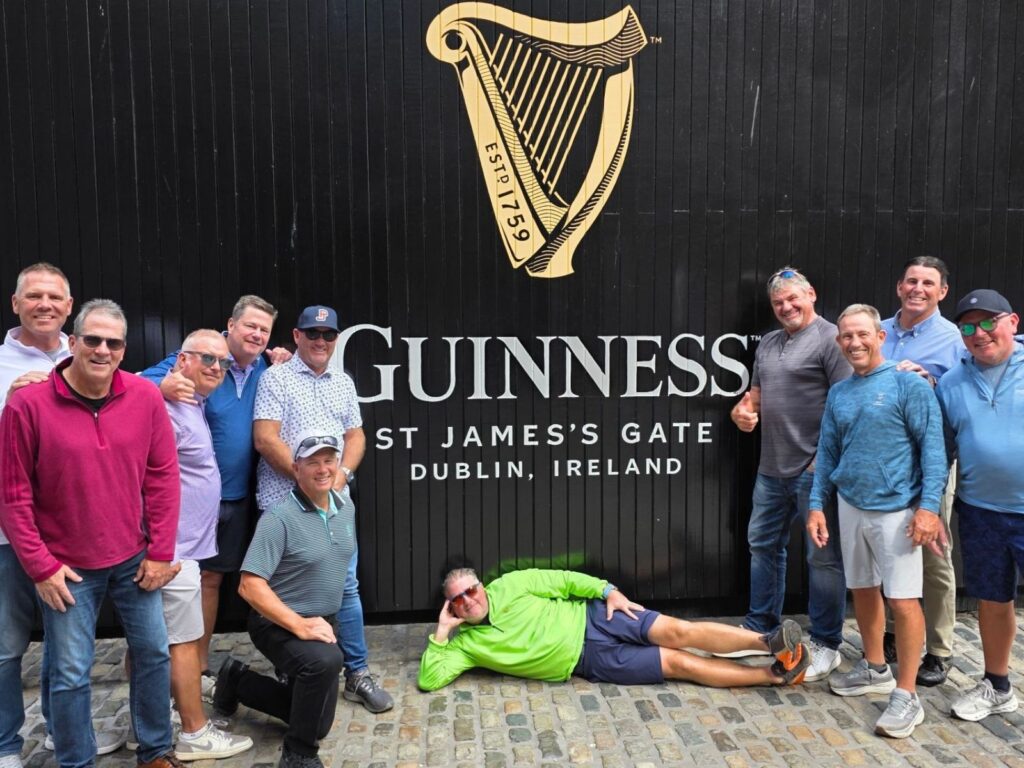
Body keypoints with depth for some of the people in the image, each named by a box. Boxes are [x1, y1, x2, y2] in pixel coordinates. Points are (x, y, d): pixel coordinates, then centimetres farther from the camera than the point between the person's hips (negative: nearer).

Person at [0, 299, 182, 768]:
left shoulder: (145, 397, -6)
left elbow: (163, 476, -2)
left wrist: (160, 551, -2)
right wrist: (40, 567, -8)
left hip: (134, 559, 3)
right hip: (68, 567, -3)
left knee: (154, 654, 13)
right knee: (70, 674, 7)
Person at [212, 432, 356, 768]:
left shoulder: (346, 506, 0)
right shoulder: (279, 517, -22)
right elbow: (250, 586, -26)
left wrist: (322, 622, 12)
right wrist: (299, 626, -30)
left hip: (321, 623, 7)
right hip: (278, 624, -7)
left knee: (317, 723, 14)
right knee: (325, 660, -38)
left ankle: (237, 681, 33)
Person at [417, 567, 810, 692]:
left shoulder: (509, 586, -1)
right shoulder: (467, 643, -1)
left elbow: (564, 580, 2)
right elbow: (429, 679, -7)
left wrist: (607, 590, -9)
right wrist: (441, 633, -15)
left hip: (591, 618, 1)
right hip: (590, 660, -1)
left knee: (677, 633, -16)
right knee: (678, 664, -8)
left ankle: (767, 641, -13)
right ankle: (775, 674, -7)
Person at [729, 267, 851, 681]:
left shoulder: (830, 339, -8)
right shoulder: (769, 343, 16)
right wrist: (743, 409, 2)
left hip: (814, 470, -8)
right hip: (772, 468, 8)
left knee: (823, 556, 2)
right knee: (762, 545, 16)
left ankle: (826, 644, 16)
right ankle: (760, 628, 31)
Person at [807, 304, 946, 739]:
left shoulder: (908, 384, -9)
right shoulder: (838, 393, 8)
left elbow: (932, 448, -11)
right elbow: (827, 454, 12)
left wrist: (929, 506, -18)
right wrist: (816, 505, 7)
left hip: (895, 510, -6)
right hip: (851, 507, 6)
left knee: (903, 600, -3)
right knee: (862, 590, 16)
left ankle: (906, 695, 10)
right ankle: (874, 669, 34)